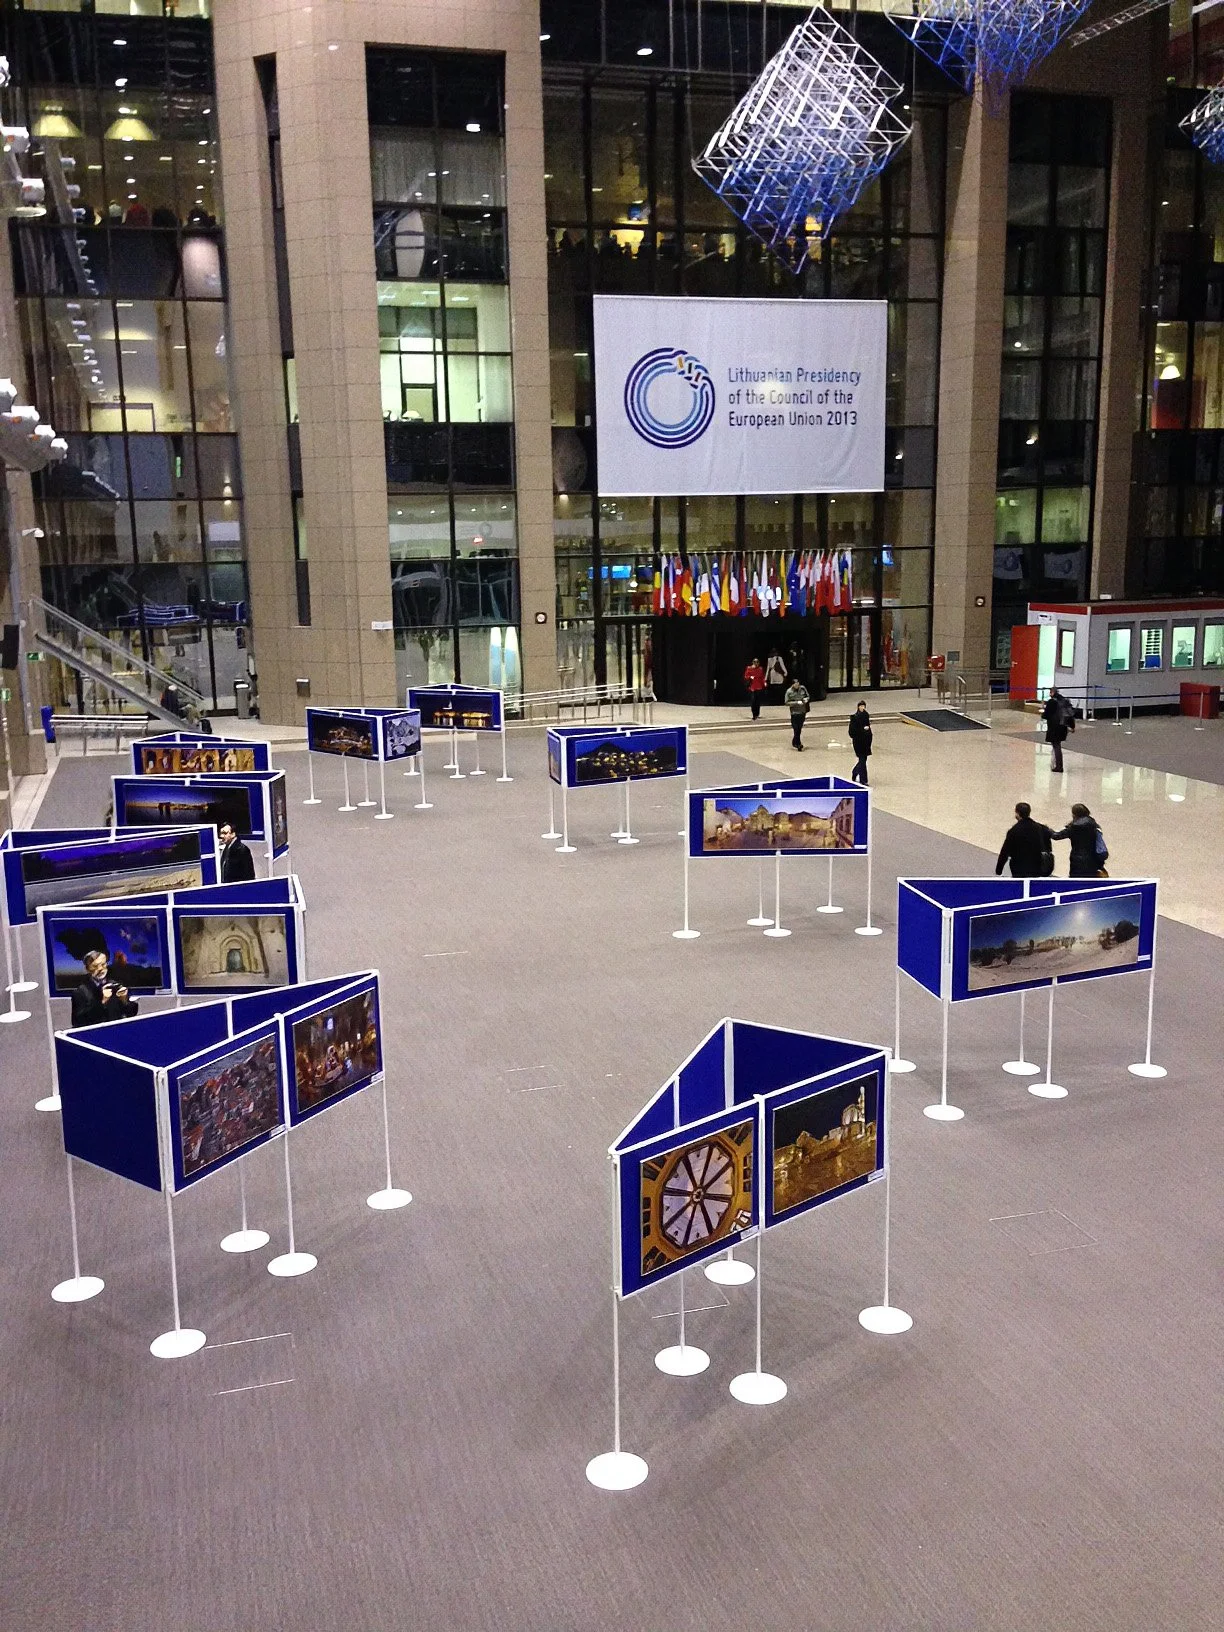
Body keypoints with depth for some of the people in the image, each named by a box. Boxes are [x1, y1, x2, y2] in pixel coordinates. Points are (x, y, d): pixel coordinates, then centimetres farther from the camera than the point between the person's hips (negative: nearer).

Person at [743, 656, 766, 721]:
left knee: (758, 701, 5)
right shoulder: (749, 668, 1)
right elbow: (746, 677, 2)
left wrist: (764, 683, -6)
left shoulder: (761, 669, 8)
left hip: (759, 687, 3)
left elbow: (763, 677, 10)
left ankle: (757, 714, 16)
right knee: (753, 701, -9)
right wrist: (750, 677, -17)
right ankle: (754, 715, -6)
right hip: (752, 687, -2)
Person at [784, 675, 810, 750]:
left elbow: (808, 696, 15)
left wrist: (806, 699, -9)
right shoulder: (789, 692, -10)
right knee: (795, 728, -7)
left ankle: (795, 743, 27)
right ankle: (797, 744, 2)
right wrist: (797, 703, -19)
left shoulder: (803, 688, 1)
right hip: (794, 712, -4)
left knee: (800, 728, 12)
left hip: (802, 712, 4)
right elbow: (787, 703, -11)